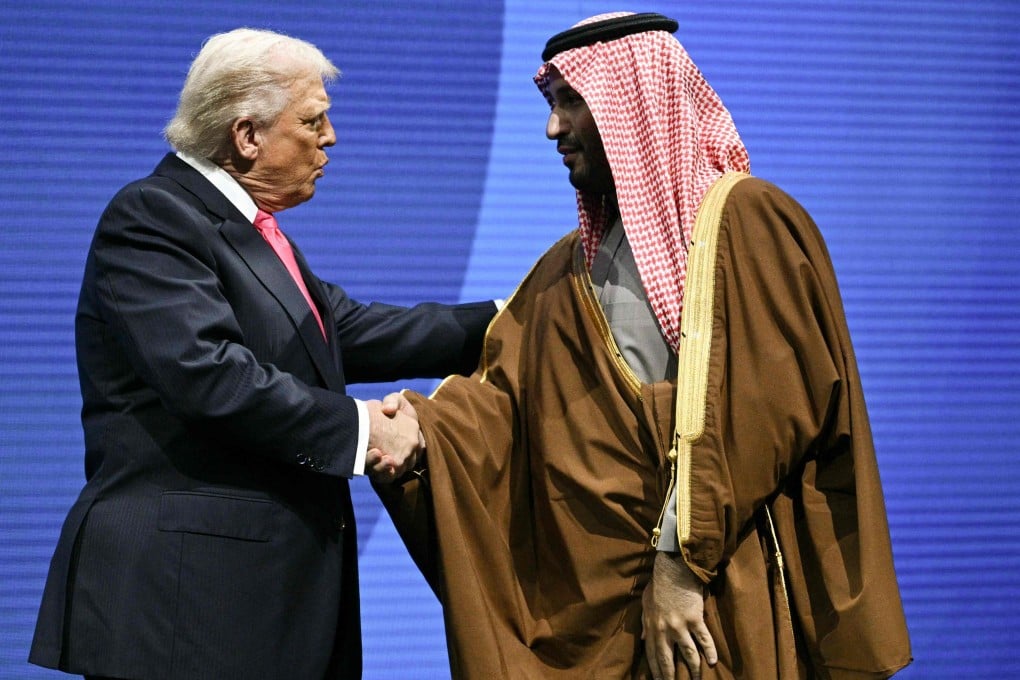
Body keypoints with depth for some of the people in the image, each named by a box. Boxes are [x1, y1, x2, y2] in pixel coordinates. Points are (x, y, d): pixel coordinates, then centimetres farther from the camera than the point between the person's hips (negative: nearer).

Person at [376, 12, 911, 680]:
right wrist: (428, 420, -11)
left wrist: (682, 561, -18)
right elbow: (508, 390, 9)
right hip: (594, 594, 6)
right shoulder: (575, 264, 16)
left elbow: (762, 414, -15)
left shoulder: (746, 221, -7)